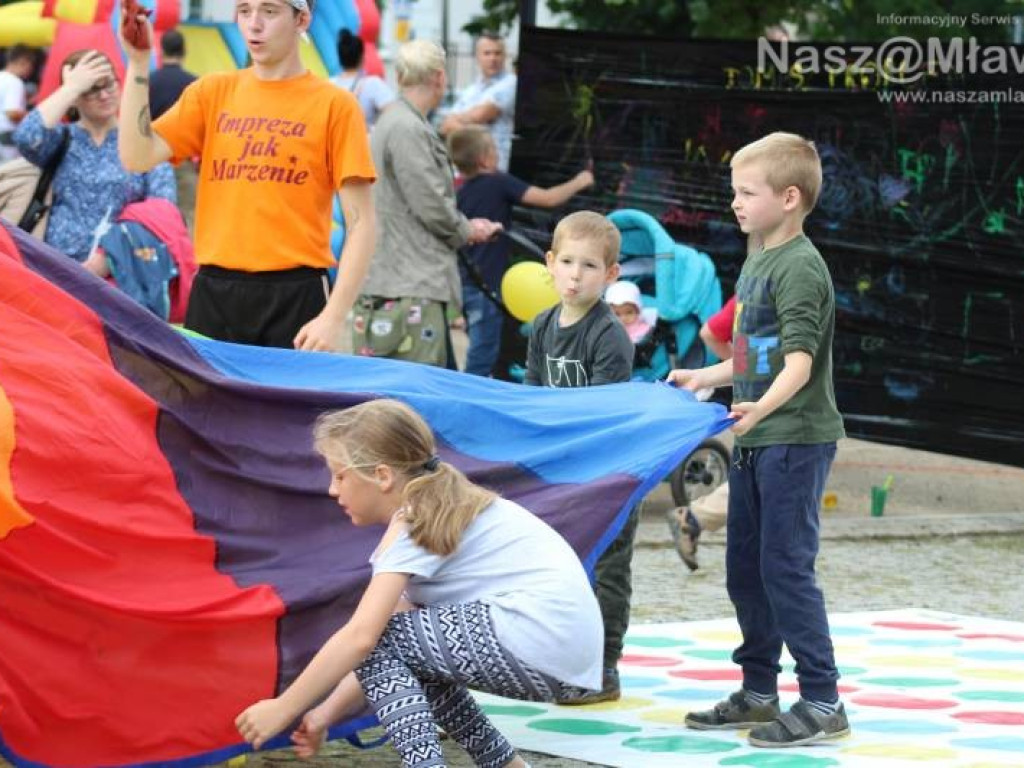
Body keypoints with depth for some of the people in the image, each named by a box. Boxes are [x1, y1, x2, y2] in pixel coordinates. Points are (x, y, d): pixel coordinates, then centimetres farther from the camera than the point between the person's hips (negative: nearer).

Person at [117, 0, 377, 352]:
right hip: (213, 292, 3)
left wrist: (334, 316, -14)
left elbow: (359, 222, -4)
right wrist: (138, 63, -7)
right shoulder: (212, 91, 10)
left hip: (294, 296, -3)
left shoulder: (334, 105, -1)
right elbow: (138, 156, 0)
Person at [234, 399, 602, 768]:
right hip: (564, 646, 10)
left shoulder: (413, 524, -7)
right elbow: (391, 648, 19)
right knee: (410, 658, 23)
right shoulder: (439, 512, 21)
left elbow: (361, 637, -16)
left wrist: (281, 709, -9)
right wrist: (327, 713, 13)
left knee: (378, 641, -5)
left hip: (538, 638, -10)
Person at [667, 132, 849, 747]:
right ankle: (759, 691, 25)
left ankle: (823, 704, -3)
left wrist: (762, 406, -41)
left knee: (786, 568, -9)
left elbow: (800, 358, -27)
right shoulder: (757, 263, 14)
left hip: (796, 439, -10)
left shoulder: (800, 267, -15)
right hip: (755, 441, 10)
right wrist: (705, 377, 30)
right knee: (745, 568, 14)